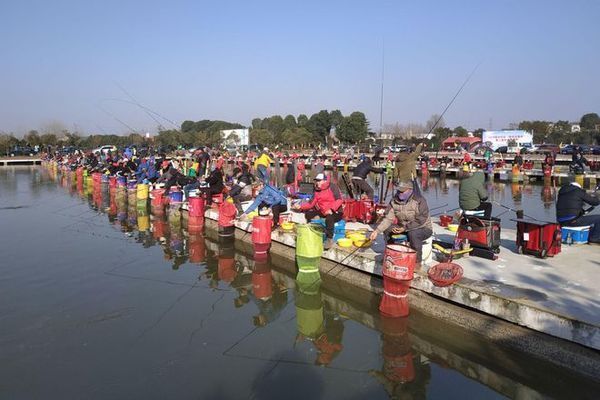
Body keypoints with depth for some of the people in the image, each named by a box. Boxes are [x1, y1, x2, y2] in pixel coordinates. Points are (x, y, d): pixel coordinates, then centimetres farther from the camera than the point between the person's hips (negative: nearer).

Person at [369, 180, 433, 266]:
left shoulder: (419, 200, -23)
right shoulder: (394, 201, -7)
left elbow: (420, 221, -26)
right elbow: (388, 218, -11)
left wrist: (405, 228, -31)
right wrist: (377, 231, -23)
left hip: (424, 228, -6)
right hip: (403, 227, 6)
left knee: (413, 234, -37)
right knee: (387, 229, -12)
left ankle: (417, 261, -18)